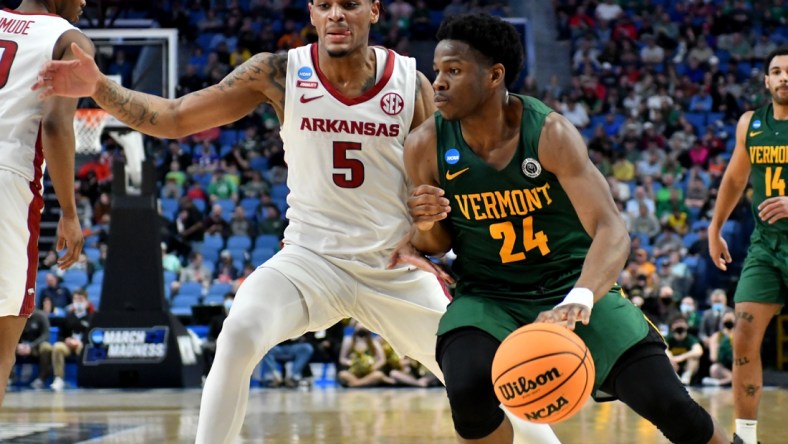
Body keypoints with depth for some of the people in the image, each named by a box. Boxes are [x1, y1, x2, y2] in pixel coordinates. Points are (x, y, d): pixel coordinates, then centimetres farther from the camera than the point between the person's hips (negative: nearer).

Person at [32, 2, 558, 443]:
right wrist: (98, 86, -23)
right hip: (312, 257, -1)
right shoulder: (281, 73, -11)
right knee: (239, 336, -28)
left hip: (395, 265, 1)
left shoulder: (411, 83, -10)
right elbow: (175, 118, -9)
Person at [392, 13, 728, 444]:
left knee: (667, 403, -11)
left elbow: (611, 230, -28)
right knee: (468, 391, -30)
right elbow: (437, 244, 4)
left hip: (572, 282, -1)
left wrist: (578, 301, -46)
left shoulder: (550, 133, -19)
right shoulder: (426, 145, -12)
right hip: (486, 295, 1)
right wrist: (427, 228, -23)